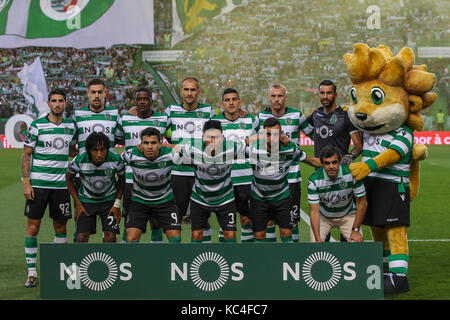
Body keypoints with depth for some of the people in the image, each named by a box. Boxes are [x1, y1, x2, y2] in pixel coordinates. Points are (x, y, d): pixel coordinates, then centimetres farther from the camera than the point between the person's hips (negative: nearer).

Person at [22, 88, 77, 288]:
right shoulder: (36, 126, -4)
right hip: (38, 183, -3)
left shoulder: (71, 125, 8)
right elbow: (26, 154, -2)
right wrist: (26, 182, -8)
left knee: (60, 226, 7)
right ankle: (32, 273, 5)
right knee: (33, 226, -2)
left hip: (61, 184, 3)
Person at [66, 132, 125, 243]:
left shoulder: (116, 160, -23)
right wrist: (78, 204, -5)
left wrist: (117, 204, -6)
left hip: (109, 200, 0)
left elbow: (122, 179, -1)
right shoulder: (79, 161, -25)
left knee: (110, 237, -10)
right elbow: (69, 178, -3)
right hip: (86, 200, 0)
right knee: (82, 237, -8)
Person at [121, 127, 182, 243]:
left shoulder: (169, 155, -23)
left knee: (175, 238, -6)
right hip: (139, 201, 0)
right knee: (131, 239, -11)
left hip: (165, 200, 0)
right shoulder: (131, 155, -23)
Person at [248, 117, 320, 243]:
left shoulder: (290, 148, -20)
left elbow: (312, 161, -5)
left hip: (282, 195, 0)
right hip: (259, 197, 0)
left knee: (286, 232, 1)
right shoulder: (254, 147, -24)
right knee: (259, 235, 5)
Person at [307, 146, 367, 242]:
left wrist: (355, 230, -17)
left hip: (348, 215, 0)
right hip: (323, 216, 0)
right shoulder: (314, 180, -24)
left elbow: (362, 203, -15)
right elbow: (314, 211, -22)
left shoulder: (352, 173, -25)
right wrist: (318, 239, -30)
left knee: (358, 242, -19)